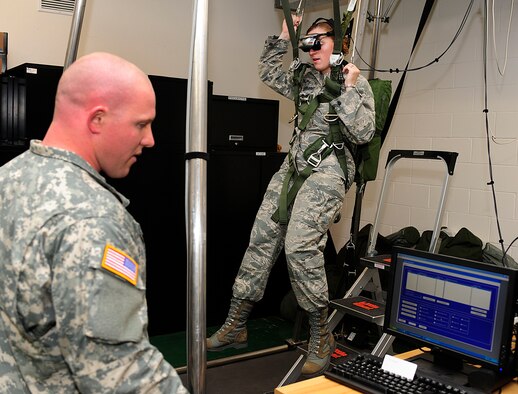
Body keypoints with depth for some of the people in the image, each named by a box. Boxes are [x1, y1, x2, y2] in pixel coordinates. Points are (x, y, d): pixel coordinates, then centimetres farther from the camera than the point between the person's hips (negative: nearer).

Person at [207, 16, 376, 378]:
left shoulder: (357, 84, -1)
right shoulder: (306, 79, 18)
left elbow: (363, 133, -11)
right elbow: (269, 72, 29)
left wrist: (349, 89, -15)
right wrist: (283, 37, 20)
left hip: (327, 170, -7)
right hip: (294, 165, 7)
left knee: (300, 246, -22)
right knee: (261, 238, 2)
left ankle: (321, 336, -4)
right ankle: (236, 326, 12)